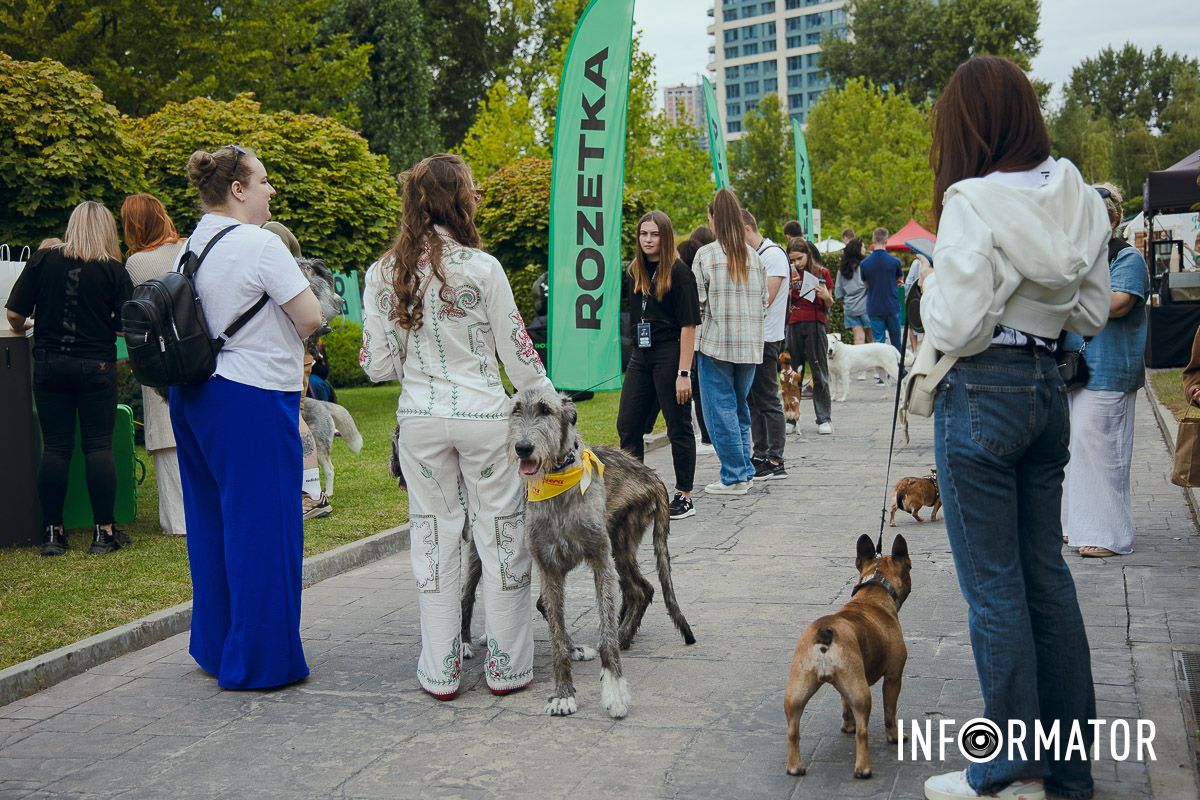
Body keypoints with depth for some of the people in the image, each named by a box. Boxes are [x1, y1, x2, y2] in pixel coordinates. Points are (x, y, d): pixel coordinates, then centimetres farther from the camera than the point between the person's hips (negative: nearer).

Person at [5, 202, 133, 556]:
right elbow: (125, 326, -5)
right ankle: (104, 532, 5)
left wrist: (22, 328, 21)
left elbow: (15, 314, -2)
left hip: (49, 364, 2)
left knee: (54, 447, 7)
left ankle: (52, 533, 11)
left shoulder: (42, 259, -1)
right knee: (99, 447, 3)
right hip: (96, 366, -2)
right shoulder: (113, 270, -4)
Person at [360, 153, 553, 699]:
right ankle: (507, 667, 16)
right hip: (484, 415, -3)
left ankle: (440, 672, 18)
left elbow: (378, 365, 1)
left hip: (419, 420, 3)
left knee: (434, 537, 12)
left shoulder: (383, 274, 0)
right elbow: (517, 353, -5)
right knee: (501, 537, 8)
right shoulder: (481, 267, -10)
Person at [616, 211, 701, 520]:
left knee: (678, 427, 2)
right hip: (641, 356, 7)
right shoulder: (635, 271, 10)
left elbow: (688, 325, -12)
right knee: (627, 425, 7)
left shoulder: (678, 272, -9)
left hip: (670, 356, -7)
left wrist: (684, 373, -17)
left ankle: (684, 496, 12)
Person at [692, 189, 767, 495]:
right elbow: (763, 300, 12)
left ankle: (734, 476, 0)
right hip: (750, 344, 6)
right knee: (740, 407, 16)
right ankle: (745, 472, 17)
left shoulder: (706, 254, -8)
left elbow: (698, 301, -8)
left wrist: (696, 323, 10)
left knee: (721, 409, 0)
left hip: (717, 343, -5)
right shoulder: (753, 255, 8)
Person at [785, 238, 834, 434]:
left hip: (815, 325, -2)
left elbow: (829, 305, 9)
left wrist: (826, 297, -13)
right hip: (794, 326, 2)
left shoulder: (822, 273, 2)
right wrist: (790, 285, -10)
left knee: (820, 373, 0)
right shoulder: (790, 274, 8)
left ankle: (824, 419, 3)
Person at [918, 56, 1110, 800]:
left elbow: (953, 328, -18)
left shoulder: (974, 201, -16)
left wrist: (931, 283, 1)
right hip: (1048, 387, 7)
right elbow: (1094, 313, 11)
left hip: (982, 395, -7)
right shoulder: (1077, 196, 5)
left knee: (994, 586, 1)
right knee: (1047, 572, 16)